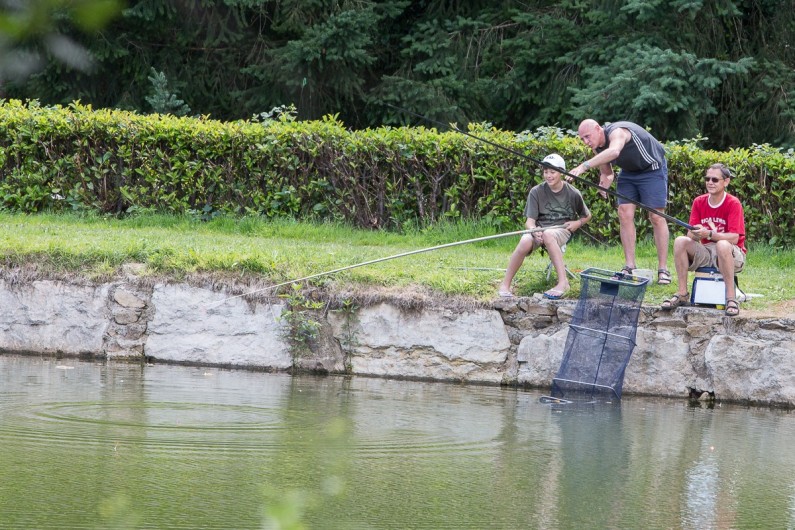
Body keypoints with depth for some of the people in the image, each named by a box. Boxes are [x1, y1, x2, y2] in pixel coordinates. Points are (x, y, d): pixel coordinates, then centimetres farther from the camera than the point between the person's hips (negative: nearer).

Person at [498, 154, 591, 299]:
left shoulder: (573, 193, 3)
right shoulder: (537, 192, 2)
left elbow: (587, 216, 19)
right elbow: (530, 220, -5)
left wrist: (577, 223, -4)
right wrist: (534, 231, -28)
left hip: (562, 229, -1)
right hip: (539, 228, 1)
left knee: (548, 235, -40)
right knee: (525, 242, -36)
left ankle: (563, 282, -45)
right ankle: (505, 285, -23)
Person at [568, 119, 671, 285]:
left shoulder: (617, 132, -33)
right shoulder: (597, 147, -5)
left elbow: (614, 151, -57)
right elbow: (606, 173, 8)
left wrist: (585, 166, -65)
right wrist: (603, 185, -18)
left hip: (652, 169, -7)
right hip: (628, 171, 8)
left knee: (656, 217, -11)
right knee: (625, 214, -6)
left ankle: (663, 269, -7)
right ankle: (629, 267, -3)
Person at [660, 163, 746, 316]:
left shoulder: (733, 203, -11)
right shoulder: (699, 202, 3)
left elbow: (734, 238, -21)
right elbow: (690, 234, -1)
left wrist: (709, 234, -35)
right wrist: (696, 234, -27)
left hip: (732, 255, -5)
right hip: (706, 252, 5)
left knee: (722, 245, -39)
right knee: (680, 241, -21)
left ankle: (731, 298, -36)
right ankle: (682, 294, -18)